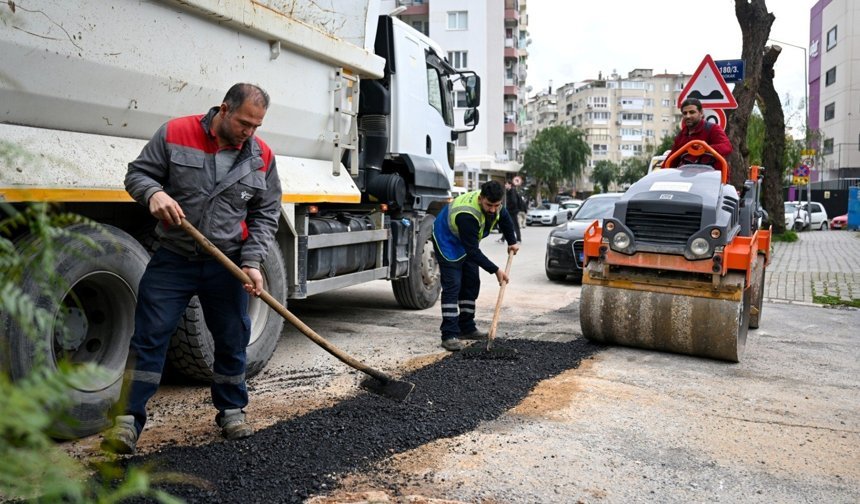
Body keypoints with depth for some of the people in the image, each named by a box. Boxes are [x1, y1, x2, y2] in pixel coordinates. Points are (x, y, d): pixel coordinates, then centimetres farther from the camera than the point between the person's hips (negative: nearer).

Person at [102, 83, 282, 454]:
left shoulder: (262, 156, 0)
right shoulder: (175, 133, -6)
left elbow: (266, 215, 3)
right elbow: (137, 174, 1)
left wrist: (252, 262, -8)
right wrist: (154, 192, -22)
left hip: (227, 265, 2)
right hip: (173, 260, -1)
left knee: (232, 340, 10)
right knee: (149, 337, 0)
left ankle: (231, 410, 29)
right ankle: (128, 419, 10)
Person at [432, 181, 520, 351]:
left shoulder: (493, 203, -16)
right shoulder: (467, 215, -41)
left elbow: (504, 217, 10)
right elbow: (472, 251, -35)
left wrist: (512, 242, 10)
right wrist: (495, 270, -31)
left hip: (468, 242, 9)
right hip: (447, 241, -8)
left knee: (471, 284, 8)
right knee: (452, 286, -17)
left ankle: (467, 328, 17)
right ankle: (449, 335, -17)